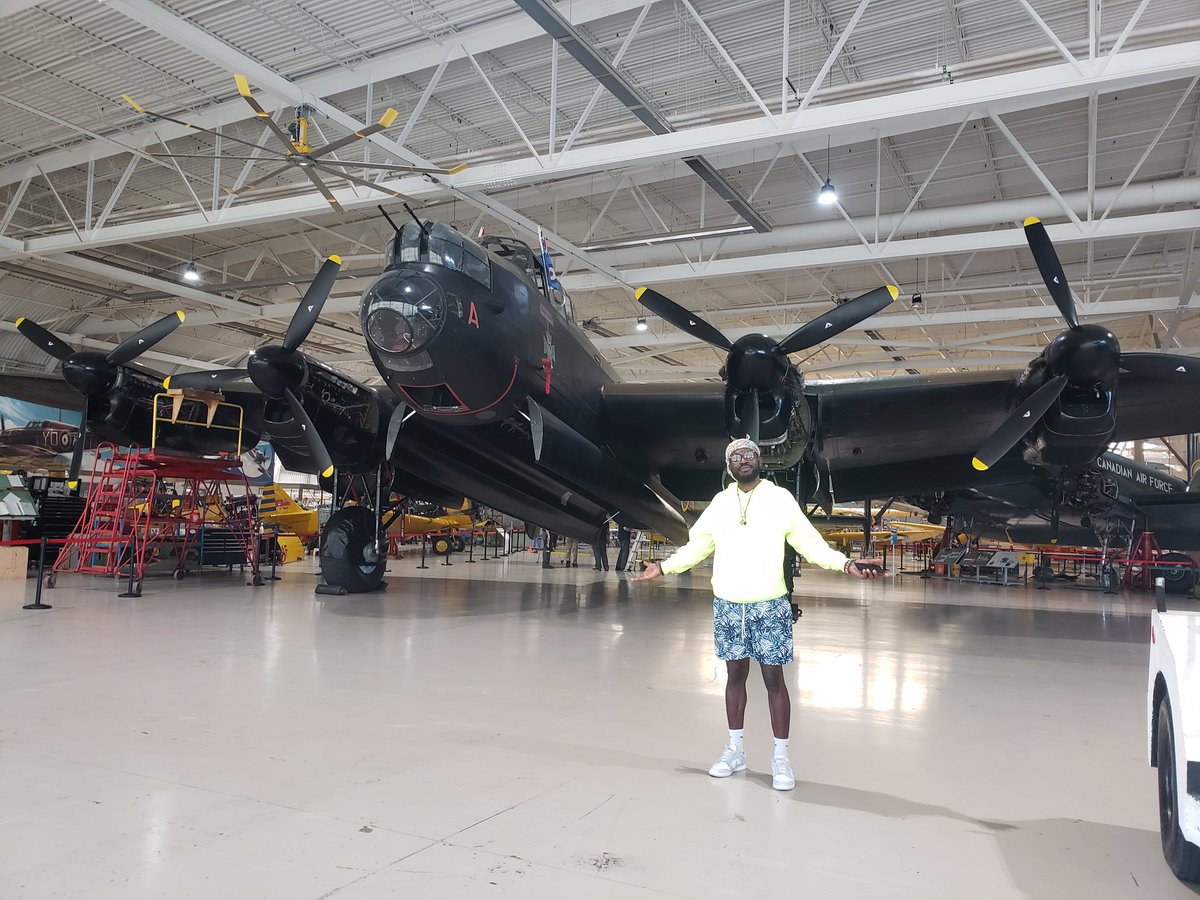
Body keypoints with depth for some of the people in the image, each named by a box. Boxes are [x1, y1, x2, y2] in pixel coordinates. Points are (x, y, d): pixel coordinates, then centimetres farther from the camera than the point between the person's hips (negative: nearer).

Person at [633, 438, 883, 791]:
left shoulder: (780, 498, -2)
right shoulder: (720, 502, 5)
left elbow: (809, 541, -4)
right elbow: (697, 545, 15)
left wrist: (845, 563, -16)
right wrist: (665, 566, 11)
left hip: (769, 606, -2)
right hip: (727, 606, 3)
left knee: (774, 679, 2)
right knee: (735, 675, 11)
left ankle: (780, 757, 12)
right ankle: (735, 749, 23)